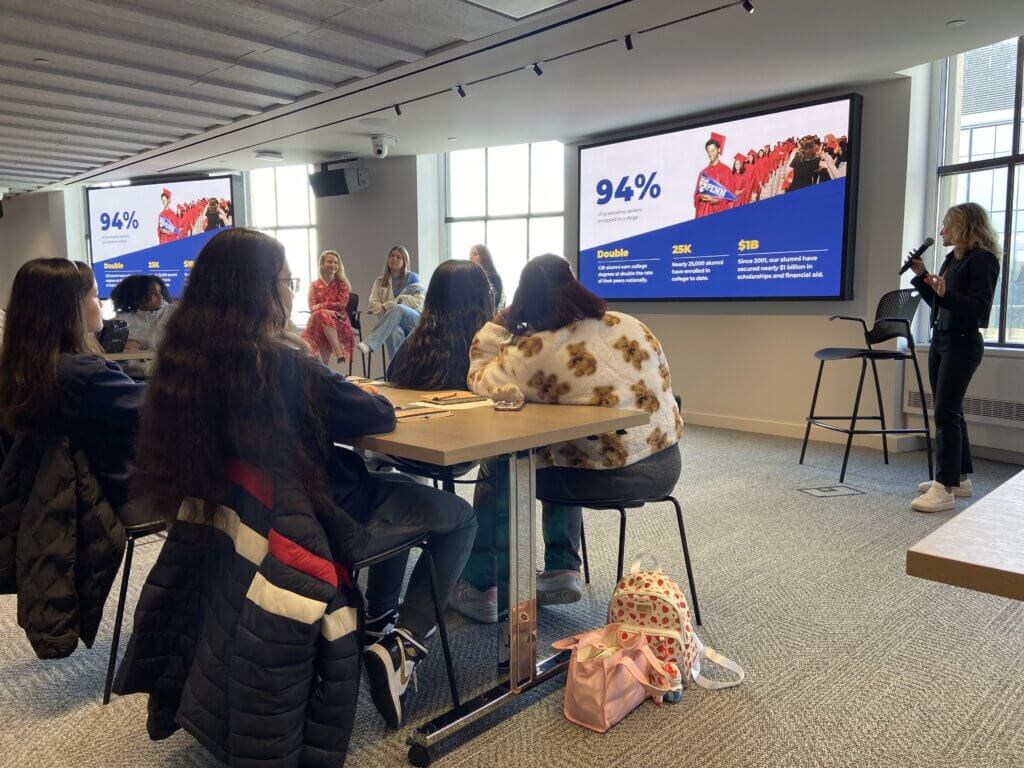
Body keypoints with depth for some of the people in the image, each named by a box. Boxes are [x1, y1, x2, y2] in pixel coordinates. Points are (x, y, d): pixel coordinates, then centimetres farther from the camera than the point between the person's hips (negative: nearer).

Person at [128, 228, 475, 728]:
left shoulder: (182, 361, -6)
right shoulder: (281, 361, -27)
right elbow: (380, 416, -18)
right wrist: (363, 395, 7)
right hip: (316, 525, -8)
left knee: (393, 487, 30)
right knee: (459, 518, 12)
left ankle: (380, 623, 34)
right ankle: (401, 648, 3)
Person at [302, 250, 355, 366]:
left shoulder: (342, 284, 11)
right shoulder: (315, 285, 12)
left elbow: (342, 304, -2)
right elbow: (312, 308, 1)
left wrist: (321, 305, -3)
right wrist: (327, 311, -19)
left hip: (339, 322, -1)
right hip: (318, 322, 1)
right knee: (323, 315, -34)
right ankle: (339, 352, -44)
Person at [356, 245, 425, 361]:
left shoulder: (412, 277, 11)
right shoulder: (380, 281, 19)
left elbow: (418, 302, -2)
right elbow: (373, 304, 8)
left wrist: (388, 305, -9)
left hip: (413, 320, -2)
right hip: (394, 322, 2)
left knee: (398, 309, -37)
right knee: (393, 331, -38)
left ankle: (369, 344, -51)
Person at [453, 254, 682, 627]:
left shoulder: (532, 351, -13)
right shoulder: (631, 325, 3)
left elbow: (478, 380, 2)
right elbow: (659, 385, 14)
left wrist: (499, 324, 7)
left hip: (611, 477, -6)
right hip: (666, 462, 7)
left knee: (497, 469, 13)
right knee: (559, 457, 31)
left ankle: (481, 589, 21)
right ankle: (562, 572, 33)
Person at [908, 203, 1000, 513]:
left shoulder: (983, 259, -12)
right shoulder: (953, 258, 13)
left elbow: (979, 308, -20)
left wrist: (946, 293, -34)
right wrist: (921, 276, 10)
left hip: (962, 344, -9)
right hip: (940, 339, 9)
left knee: (946, 412, -13)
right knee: (949, 411, 13)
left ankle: (945, 489, -12)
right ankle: (960, 478, 24)